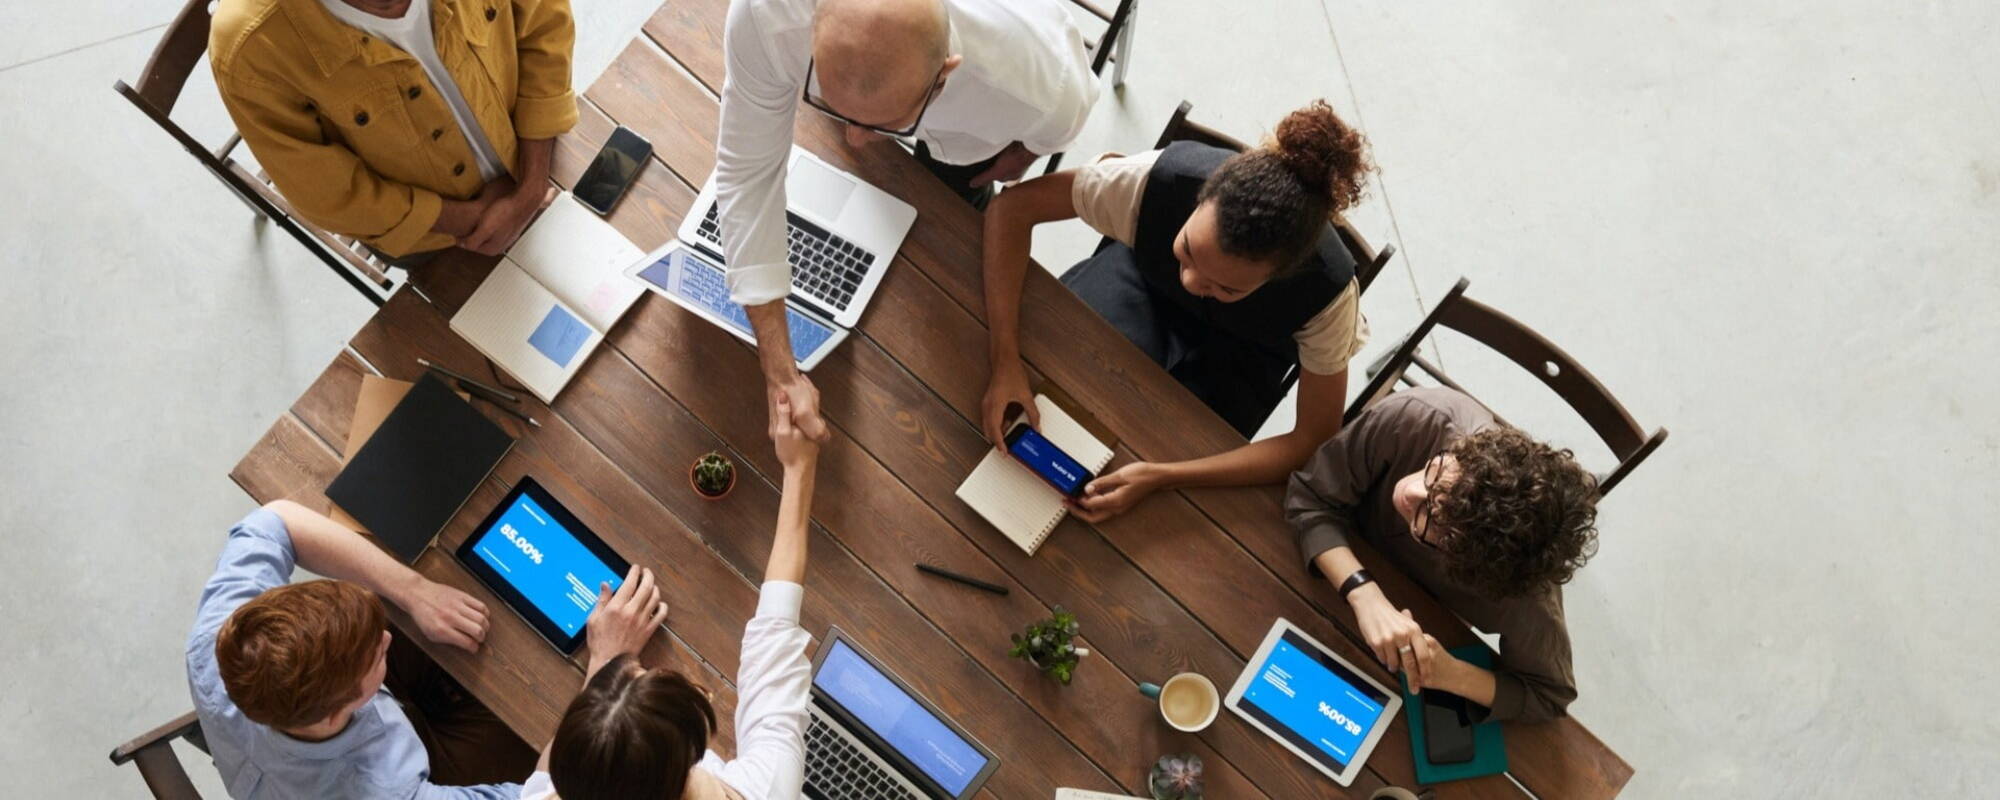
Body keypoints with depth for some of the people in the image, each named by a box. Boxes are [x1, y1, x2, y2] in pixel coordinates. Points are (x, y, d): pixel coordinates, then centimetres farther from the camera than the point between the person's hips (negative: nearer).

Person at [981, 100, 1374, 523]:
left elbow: (1316, 440, -28)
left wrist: (1160, 476, -39)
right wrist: (1004, 361, -39)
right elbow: (1013, 207, -29)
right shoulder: (1161, 178, -39)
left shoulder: (1327, 290, -38)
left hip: (1239, 351, 0)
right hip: (1144, 275, 1)